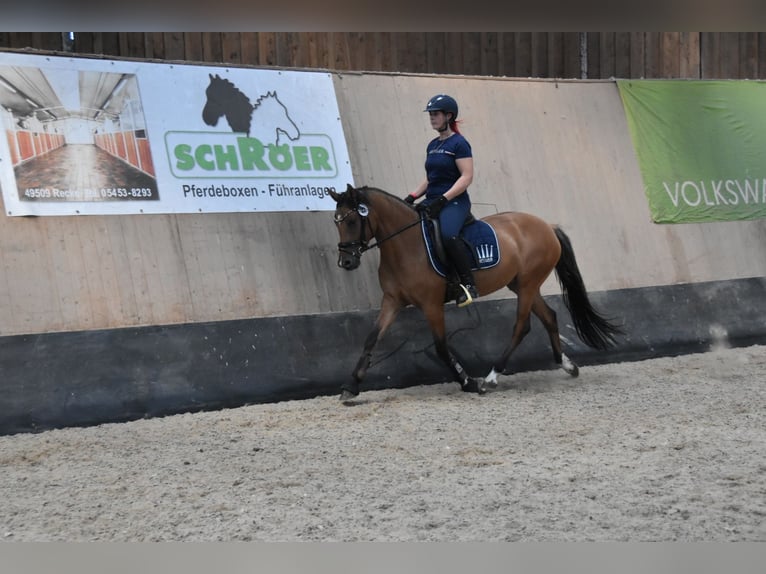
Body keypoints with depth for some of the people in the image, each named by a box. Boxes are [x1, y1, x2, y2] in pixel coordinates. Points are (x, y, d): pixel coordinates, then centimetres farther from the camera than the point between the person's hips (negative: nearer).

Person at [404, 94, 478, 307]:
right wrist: (412, 197, 7)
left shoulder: (459, 144, -7)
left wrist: (443, 199, -24)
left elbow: (467, 176, -16)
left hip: (454, 202, -9)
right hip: (432, 202, 9)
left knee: (448, 234, -36)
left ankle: (468, 283, -26)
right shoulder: (432, 145, 15)